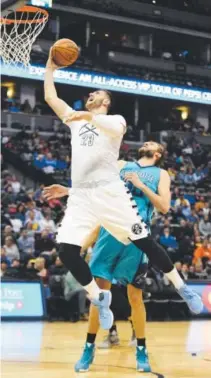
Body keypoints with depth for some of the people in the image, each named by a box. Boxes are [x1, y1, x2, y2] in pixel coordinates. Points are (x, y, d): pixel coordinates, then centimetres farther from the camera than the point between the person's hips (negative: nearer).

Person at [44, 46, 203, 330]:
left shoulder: (116, 120, 8)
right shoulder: (76, 120, 24)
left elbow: (113, 128, -17)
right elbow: (50, 97, 24)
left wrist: (90, 117, -33)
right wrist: (50, 67, 29)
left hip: (111, 193, -4)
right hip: (81, 197, 4)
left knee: (145, 242, -5)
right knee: (67, 250, -13)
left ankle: (182, 288, 11)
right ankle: (99, 298, 4)